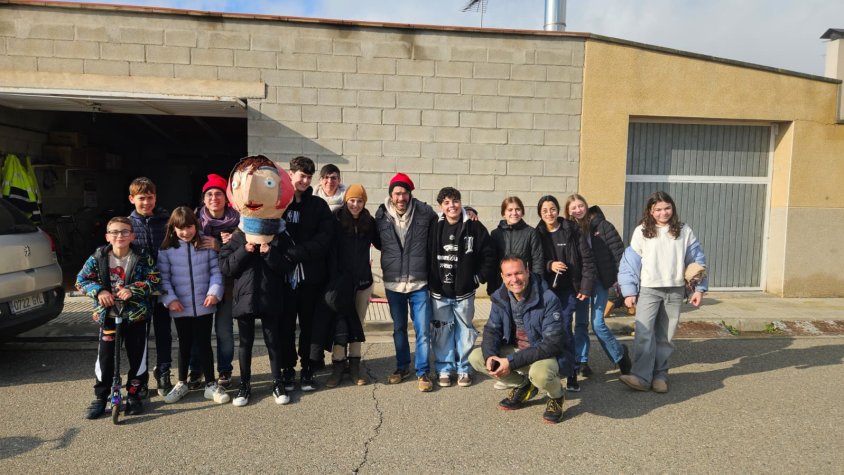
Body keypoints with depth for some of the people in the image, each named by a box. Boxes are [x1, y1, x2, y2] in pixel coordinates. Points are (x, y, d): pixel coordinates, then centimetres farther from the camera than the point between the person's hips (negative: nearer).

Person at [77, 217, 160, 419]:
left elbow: (154, 281, -9)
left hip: (136, 315, -1)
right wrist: (99, 291, -15)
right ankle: (100, 397, 21)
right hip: (108, 315, 1)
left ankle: (134, 395, 25)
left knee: (137, 357, 7)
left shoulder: (142, 257, -6)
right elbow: (81, 280, 3)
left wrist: (133, 290, -23)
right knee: (104, 358, 5)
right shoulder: (98, 257, -2)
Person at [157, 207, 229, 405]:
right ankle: (182, 383, 31)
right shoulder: (167, 250, -1)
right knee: (185, 345, 15)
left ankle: (211, 384, 15)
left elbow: (215, 271, 0)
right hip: (180, 307, 1)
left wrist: (214, 292, -12)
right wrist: (170, 298, -10)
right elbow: (163, 277, 0)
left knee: (204, 344, 5)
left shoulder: (206, 246, -1)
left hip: (204, 305, -1)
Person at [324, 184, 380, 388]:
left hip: (363, 280, 3)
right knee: (340, 323, -3)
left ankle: (354, 365, 22)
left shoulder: (369, 222, 1)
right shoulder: (335, 220, -9)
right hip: (341, 280, -3)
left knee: (357, 323, 11)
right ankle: (338, 365, 9)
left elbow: (381, 244, 7)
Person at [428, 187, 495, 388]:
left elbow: (488, 256, -3)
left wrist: (478, 278, -4)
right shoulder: (434, 228, -2)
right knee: (442, 331, 9)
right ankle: (444, 369, 22)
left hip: (464, 292, -1)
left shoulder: (474, 227, -6)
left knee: (465, 331, 10)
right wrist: (430, 281, 1)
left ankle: (464, 369, 24)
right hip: (439, 292, 1)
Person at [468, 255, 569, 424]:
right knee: (476, 357, -11)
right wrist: (490, 356, -24)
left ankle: (556, 396, 2)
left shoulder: (549, 299, -24)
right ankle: (522, 386, 11)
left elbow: (552, 344, -27)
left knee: (540, 374, -39)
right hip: (515, 350, 6)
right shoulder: (500, 297, -7)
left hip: (546, 353, -6)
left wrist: (512, 362, -31)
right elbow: (491, 330, 0)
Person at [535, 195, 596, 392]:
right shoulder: (537, 234, 3)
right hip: (545, 288, 2)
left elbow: (587, 260, -3)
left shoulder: (572, 230, -3)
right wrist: (549, 265, -15)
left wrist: (585, 287, -6)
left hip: (568, 289, -2)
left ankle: (571, 373, 3)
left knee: (564, 329, -8)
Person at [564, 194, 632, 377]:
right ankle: (581, 361, 21)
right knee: (580, 322, 9)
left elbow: (618, 250, -5)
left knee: (597, 323, -7)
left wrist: (620, 276, -8)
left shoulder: (602, 225, -6)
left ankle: (620, 354, 17)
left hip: (600, 279, -3)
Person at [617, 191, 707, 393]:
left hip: (674, 291, 2)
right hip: (648, 290, -2)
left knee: (665, 336, 8)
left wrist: (699, 288, 3)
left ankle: (659, 375, 17)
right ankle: (641, 376, -12)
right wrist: (629, 291, -6)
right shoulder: (641, 232, -2)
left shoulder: (684, 231, 3)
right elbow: (630, 261, -2)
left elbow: (696, 260, 8)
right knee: (644, 333, -12)